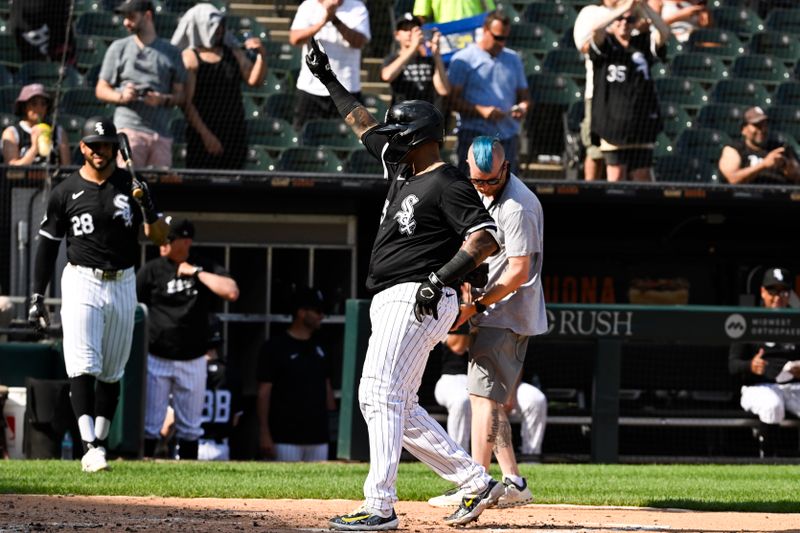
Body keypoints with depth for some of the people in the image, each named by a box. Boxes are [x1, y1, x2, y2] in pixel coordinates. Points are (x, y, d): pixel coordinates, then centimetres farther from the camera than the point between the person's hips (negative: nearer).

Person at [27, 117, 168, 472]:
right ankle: (89, 446, -25)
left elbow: (159, 237, 1)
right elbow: (47, 246, 4)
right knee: (83, 365, -16)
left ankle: (100, 441, 18)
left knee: (112, 372, 9)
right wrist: (37, 297, 1)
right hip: (82, 283, -3)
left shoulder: (131, 185, 3)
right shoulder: (65, 192, -1)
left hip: (123, 285, 3)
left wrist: (147, 206, -20)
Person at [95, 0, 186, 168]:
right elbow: (101, 90, 13)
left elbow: (181, 95, 12)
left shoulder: (171, 52, 14)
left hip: (161, 135, 2)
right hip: (129, 130, -2)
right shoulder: (118, 48, 13)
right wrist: (121, 96, -8)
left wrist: (163, 99, -10)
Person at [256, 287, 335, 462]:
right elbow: (264, 393, -8)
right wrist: (264, 433, -14)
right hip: (286, 439, -7)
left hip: (318, 436, 7)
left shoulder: (319, 349, 14)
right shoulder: (275, 348, -6)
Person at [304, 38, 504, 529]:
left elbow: (485, 238, -20)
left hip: (417, 301, -10)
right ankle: (476, 482, 12)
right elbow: (364, 124, 30)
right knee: (396, 407, 10)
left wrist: (441, 278, -27)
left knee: (381, 396, -16)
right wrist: (329, 79, 31)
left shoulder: (448, 183, -10)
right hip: (393, 304, 10)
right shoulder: (403, 169, 17)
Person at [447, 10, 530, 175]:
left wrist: (522, 108, -3)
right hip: (475, 134, -4)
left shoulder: (513, 59, 19)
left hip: (508, 135, 5)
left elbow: (524, 96, 22)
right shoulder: (463, 59, 2)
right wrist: (481, 110, -18)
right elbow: (452, 100, -4)